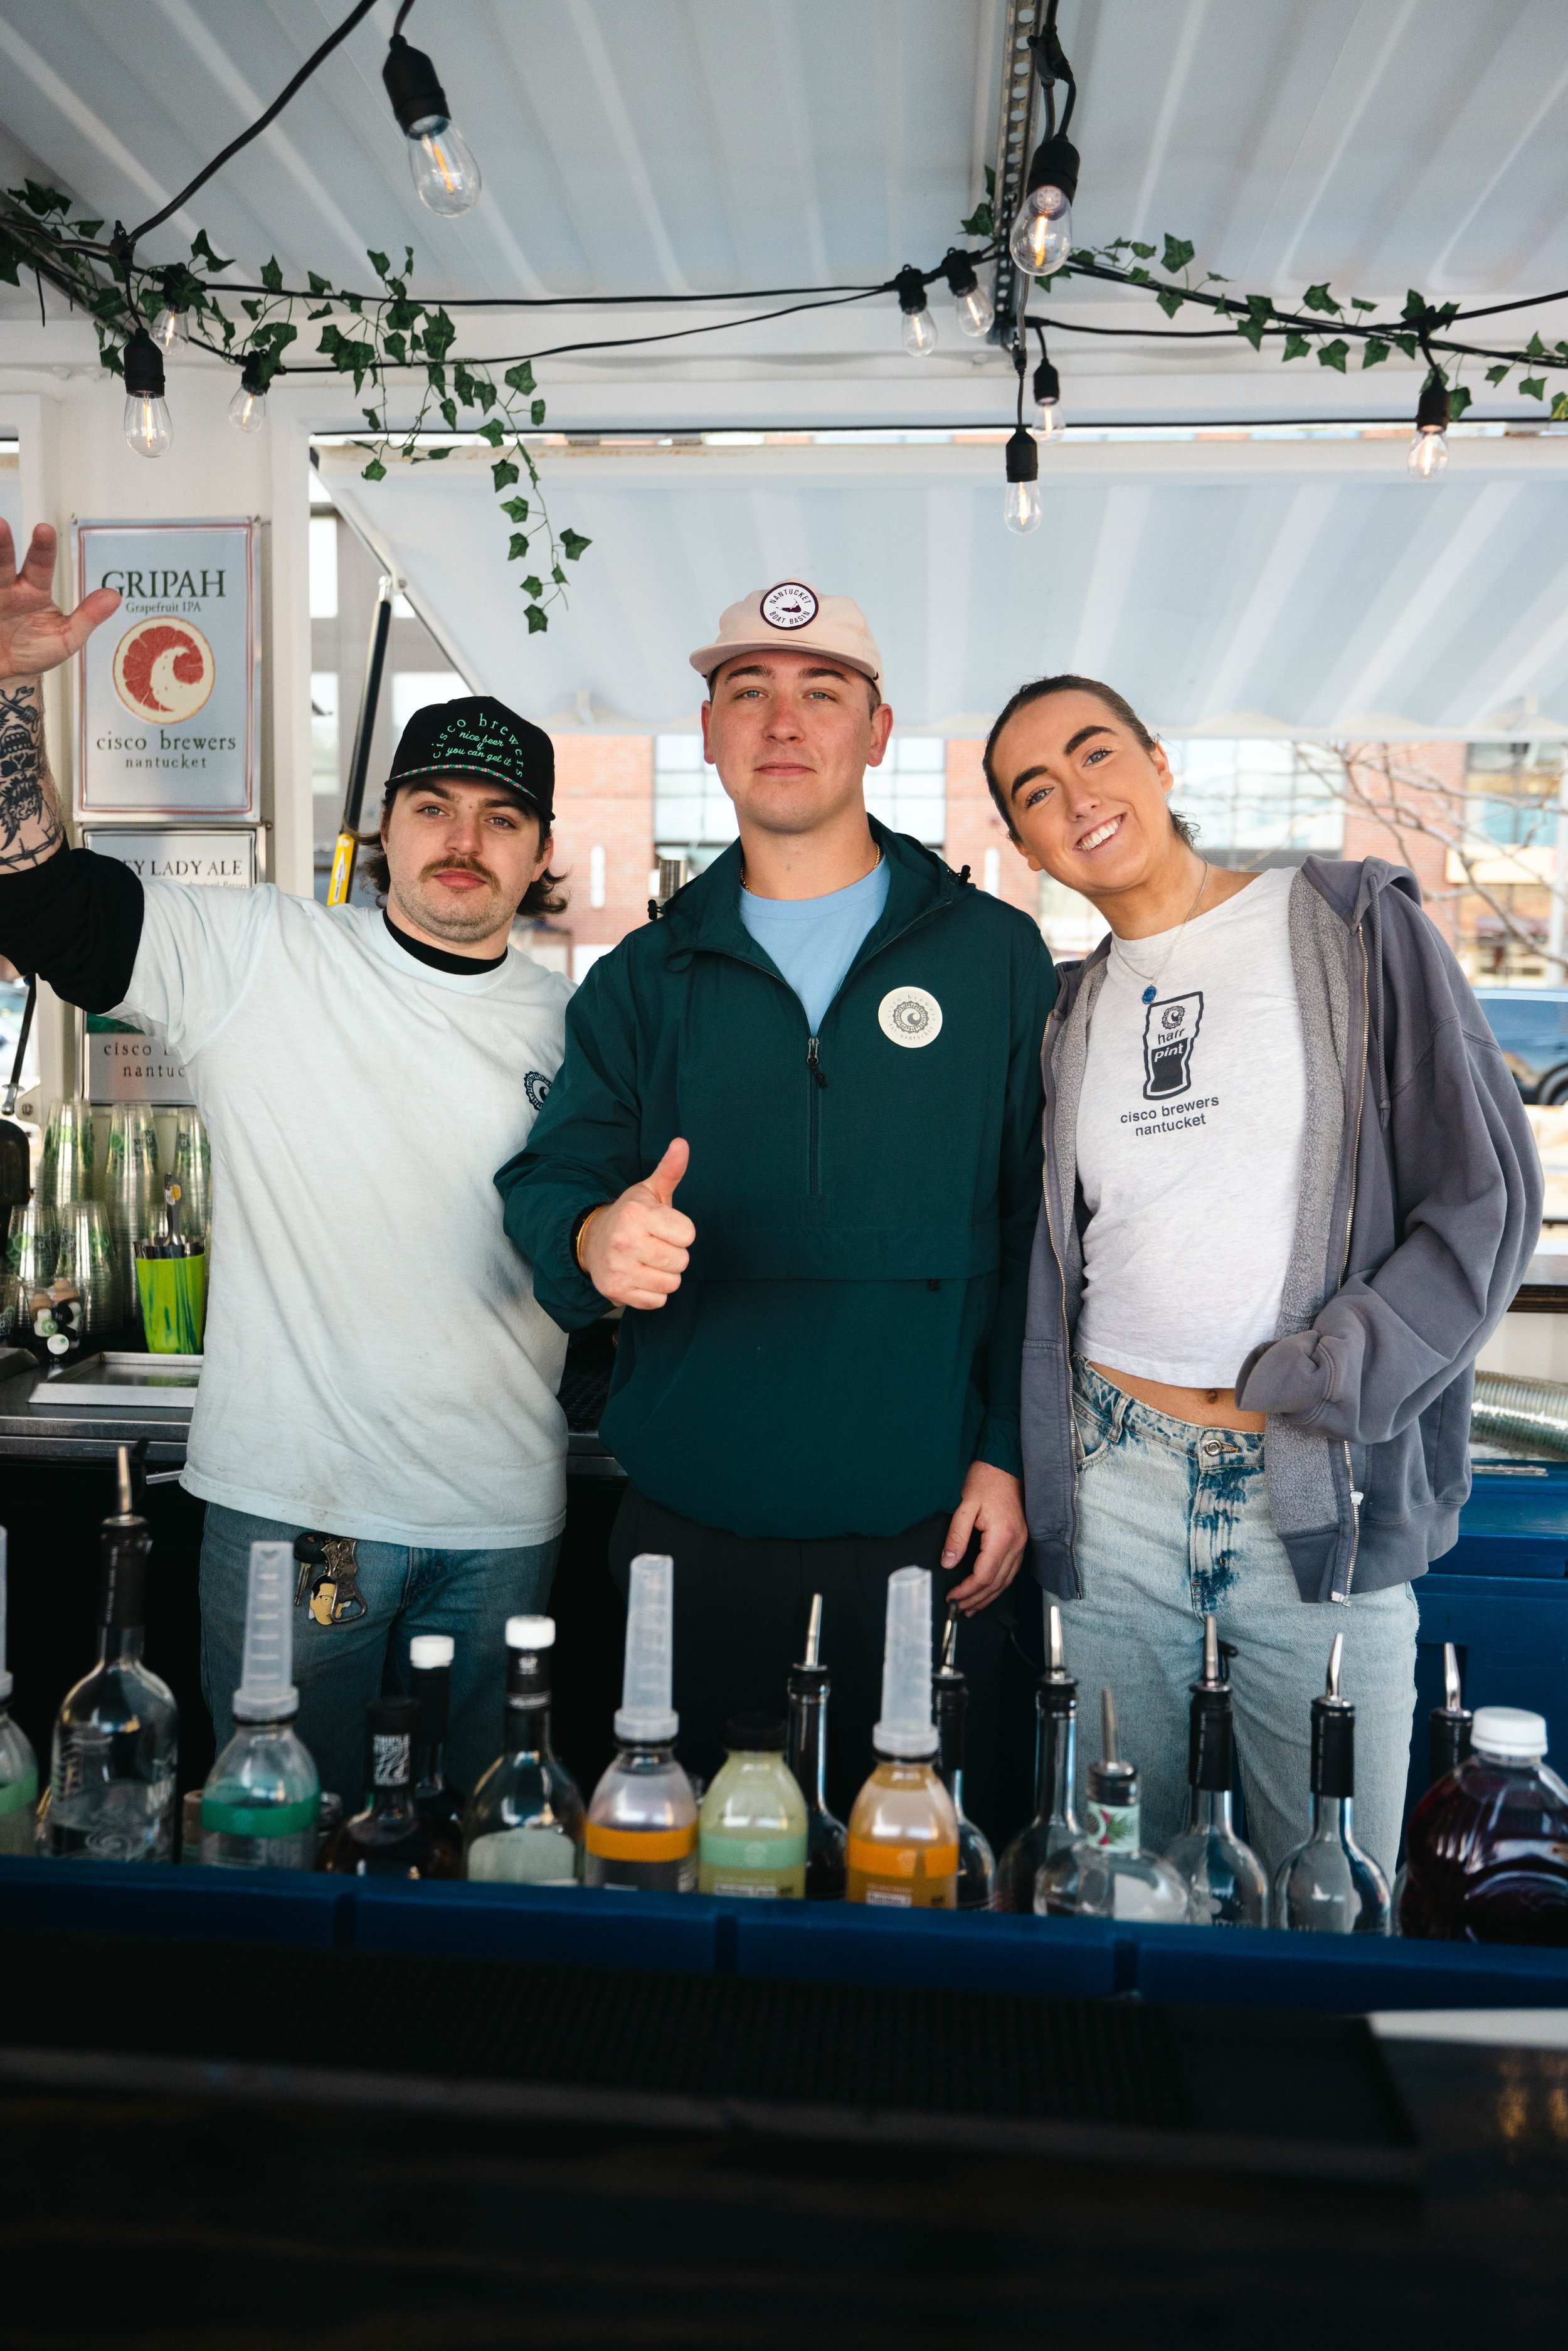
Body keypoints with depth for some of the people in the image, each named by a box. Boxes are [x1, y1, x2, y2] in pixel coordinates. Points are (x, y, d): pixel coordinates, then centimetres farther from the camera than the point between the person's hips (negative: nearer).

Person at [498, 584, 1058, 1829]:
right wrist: (592, 1239, -23)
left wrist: (1012, 1453, -5)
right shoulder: (644, 978, 7)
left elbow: (1043, 1229, 1)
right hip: (690, 1527, 2)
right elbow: (546, 1181, 1)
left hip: (924, 1533, -1)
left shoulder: (995, 956, 2)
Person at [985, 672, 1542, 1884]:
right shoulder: (1072, 1010, 13)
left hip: (1326, 1494, -3)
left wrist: (1301, 1390, -9)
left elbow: (1487, 1194, -4)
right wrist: (1012, 1471, 6)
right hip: (1112, 1487, 3)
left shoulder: (1352, 925, 1)